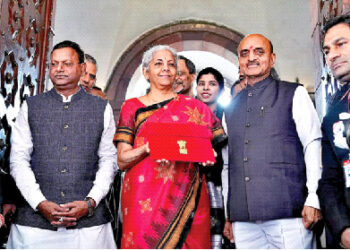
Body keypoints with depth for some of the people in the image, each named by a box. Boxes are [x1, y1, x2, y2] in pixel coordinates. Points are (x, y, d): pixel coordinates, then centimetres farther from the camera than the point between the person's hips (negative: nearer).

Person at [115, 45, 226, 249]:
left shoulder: (194, 107, 11)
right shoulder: (132, 107, 8)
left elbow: (209, 146, 13)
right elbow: (122, 160, 2)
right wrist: (146, 148, -17)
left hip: (186, 196, 1)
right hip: (144, 200, 0)